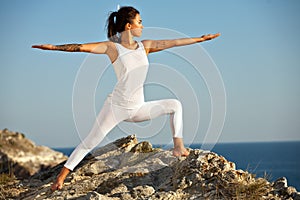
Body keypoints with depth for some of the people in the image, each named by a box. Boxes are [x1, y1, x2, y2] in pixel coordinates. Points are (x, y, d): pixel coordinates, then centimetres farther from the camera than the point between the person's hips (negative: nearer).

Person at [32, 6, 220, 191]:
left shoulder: (145, 46, 8)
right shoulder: (112, 47, -7)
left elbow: (174, 42, 11)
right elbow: (82, 47, -17)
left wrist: (201, 38, 14)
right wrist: (54, 47, -28)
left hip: (138, 108, 5)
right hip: (116, 106, -5)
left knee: (175, 104, 0)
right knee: (90, 142, -7)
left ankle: (178, 147, -2)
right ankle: (61, 177, 1)